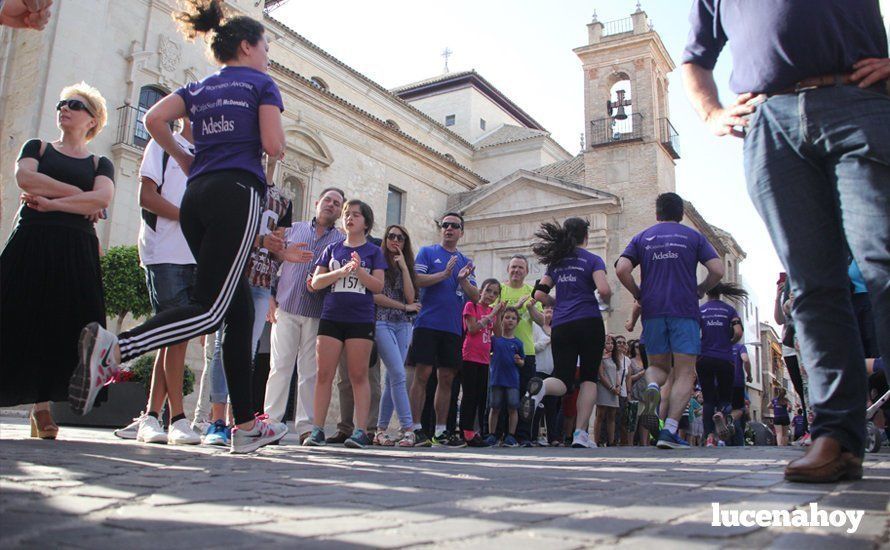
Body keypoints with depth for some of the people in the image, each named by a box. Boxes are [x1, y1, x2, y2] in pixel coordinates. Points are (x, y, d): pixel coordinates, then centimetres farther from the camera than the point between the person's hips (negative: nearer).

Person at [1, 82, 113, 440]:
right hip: (30, 245, 0)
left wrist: (51, 202, -11)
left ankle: (42, 406, -4)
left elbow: (102, 198, -5)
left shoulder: (100, 164, 17)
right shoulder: (36, 148, 19)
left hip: (76, 252, 0)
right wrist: (77, 194, -4)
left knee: (63, 326, -9)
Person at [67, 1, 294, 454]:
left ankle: (246, 425, 8)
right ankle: (117, 348, -35)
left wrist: (183, 158, 20)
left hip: (196, 196, 7)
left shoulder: (199, 88, 23)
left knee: (239, 310, 7)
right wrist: (273, 134, 20)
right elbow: (273, 147, -3)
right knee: (212, 308, -13)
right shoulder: (262, 84, 10)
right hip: (237, 193, -7)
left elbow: (154, 118, 6)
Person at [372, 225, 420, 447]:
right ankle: (407, 428, -14)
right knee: (399, 375, -15)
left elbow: (410, 297, 2)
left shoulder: (406, 268, 18)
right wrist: (404, 306, -1)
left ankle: (381, 429, 8)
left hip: (403, 325, 5)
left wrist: (404, 267, 0)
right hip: (382, 322, -4)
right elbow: (374, 296, -5)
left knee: (391, 378, 1)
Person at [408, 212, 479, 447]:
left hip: (453, 328, 4)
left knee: (447, 378, 5)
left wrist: (463, 280, -8)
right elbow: (416, 280, -7)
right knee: (422, 374, -8)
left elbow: (475, 297, 10)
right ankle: (416, 428, -3)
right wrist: (444, 274, -13)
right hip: (428, 323, -4)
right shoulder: (427, 252, 7)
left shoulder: (466, 262, 18)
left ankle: (440, 430, 12)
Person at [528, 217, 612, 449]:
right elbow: (604, 290, -13)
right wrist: (607, 299, 9)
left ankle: (540, 387, -33)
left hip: (561, 326, 3)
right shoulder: (592, 259, 1)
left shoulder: (555, 262, 14)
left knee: (563, 380, 3)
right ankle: (580, 434, -3)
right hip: (589, 322, -3)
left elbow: (539, 294, 10)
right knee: (589, 378, 7)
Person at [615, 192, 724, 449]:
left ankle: (652, 389, -17)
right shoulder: (693, 236, 9)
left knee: (658, 366, 18)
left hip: (652, 312, 2)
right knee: (684, 374, 1)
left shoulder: (642, 237, 12)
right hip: (685, 311, -2)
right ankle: (670, 431, -12)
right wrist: (700, 290, 16)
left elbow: (622, 269, -3)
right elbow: (717, 271, 0)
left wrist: (638, 294, 10)